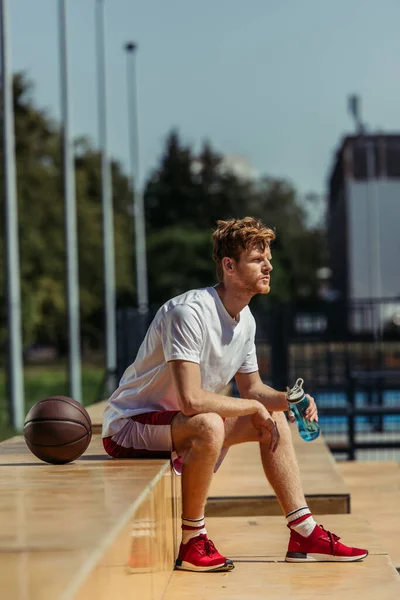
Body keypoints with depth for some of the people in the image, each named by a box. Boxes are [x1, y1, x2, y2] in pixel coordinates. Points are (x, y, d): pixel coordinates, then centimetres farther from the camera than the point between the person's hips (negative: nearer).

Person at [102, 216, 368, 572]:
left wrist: (287, 399, -7)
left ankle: (304, 535, 9)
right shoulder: (189, 312, -27)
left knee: (273, 417, 9)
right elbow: (191, 399, -36)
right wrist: (254, 407, -22)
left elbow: (252, 388, 14)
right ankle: (192, 543, -20)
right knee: (208, 425, -37)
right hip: (128, 426, -10)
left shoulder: (246, 320, 2)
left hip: (178, 422, 10)